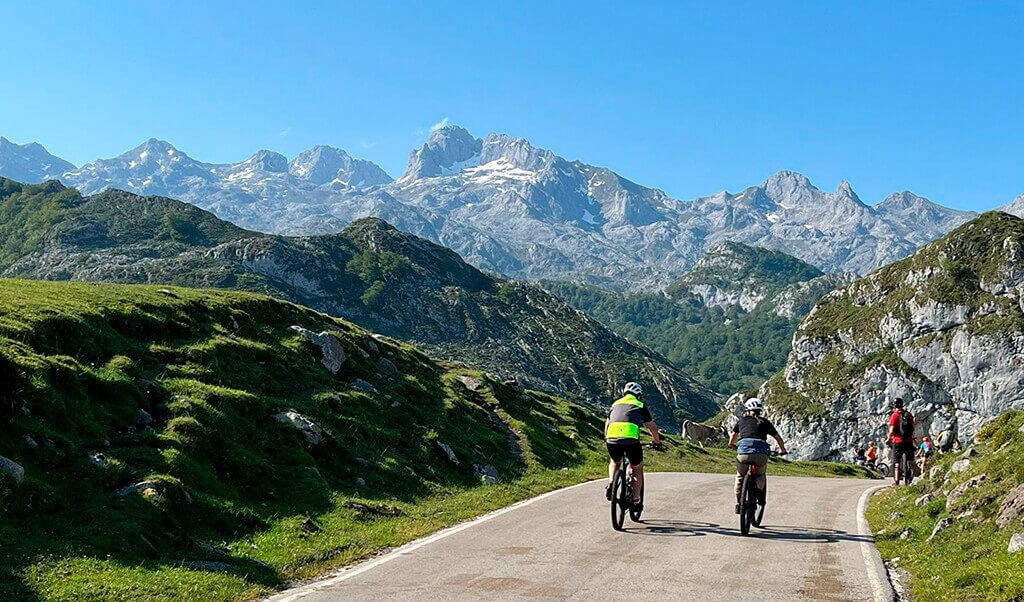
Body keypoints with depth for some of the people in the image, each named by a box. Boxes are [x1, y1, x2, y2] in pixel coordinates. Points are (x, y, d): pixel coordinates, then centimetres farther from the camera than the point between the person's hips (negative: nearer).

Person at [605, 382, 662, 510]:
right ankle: (636, 501, 17)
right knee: (637, 469, 20)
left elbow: (607, 425, 37)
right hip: (631, 440, -3)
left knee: (614, 462, 33)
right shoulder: (641, 406, 20)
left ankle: (610, 484, 8)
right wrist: (658, 442, 44)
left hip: (612, 439, 3)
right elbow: (653, 428, 27)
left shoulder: (615, 404, 28)